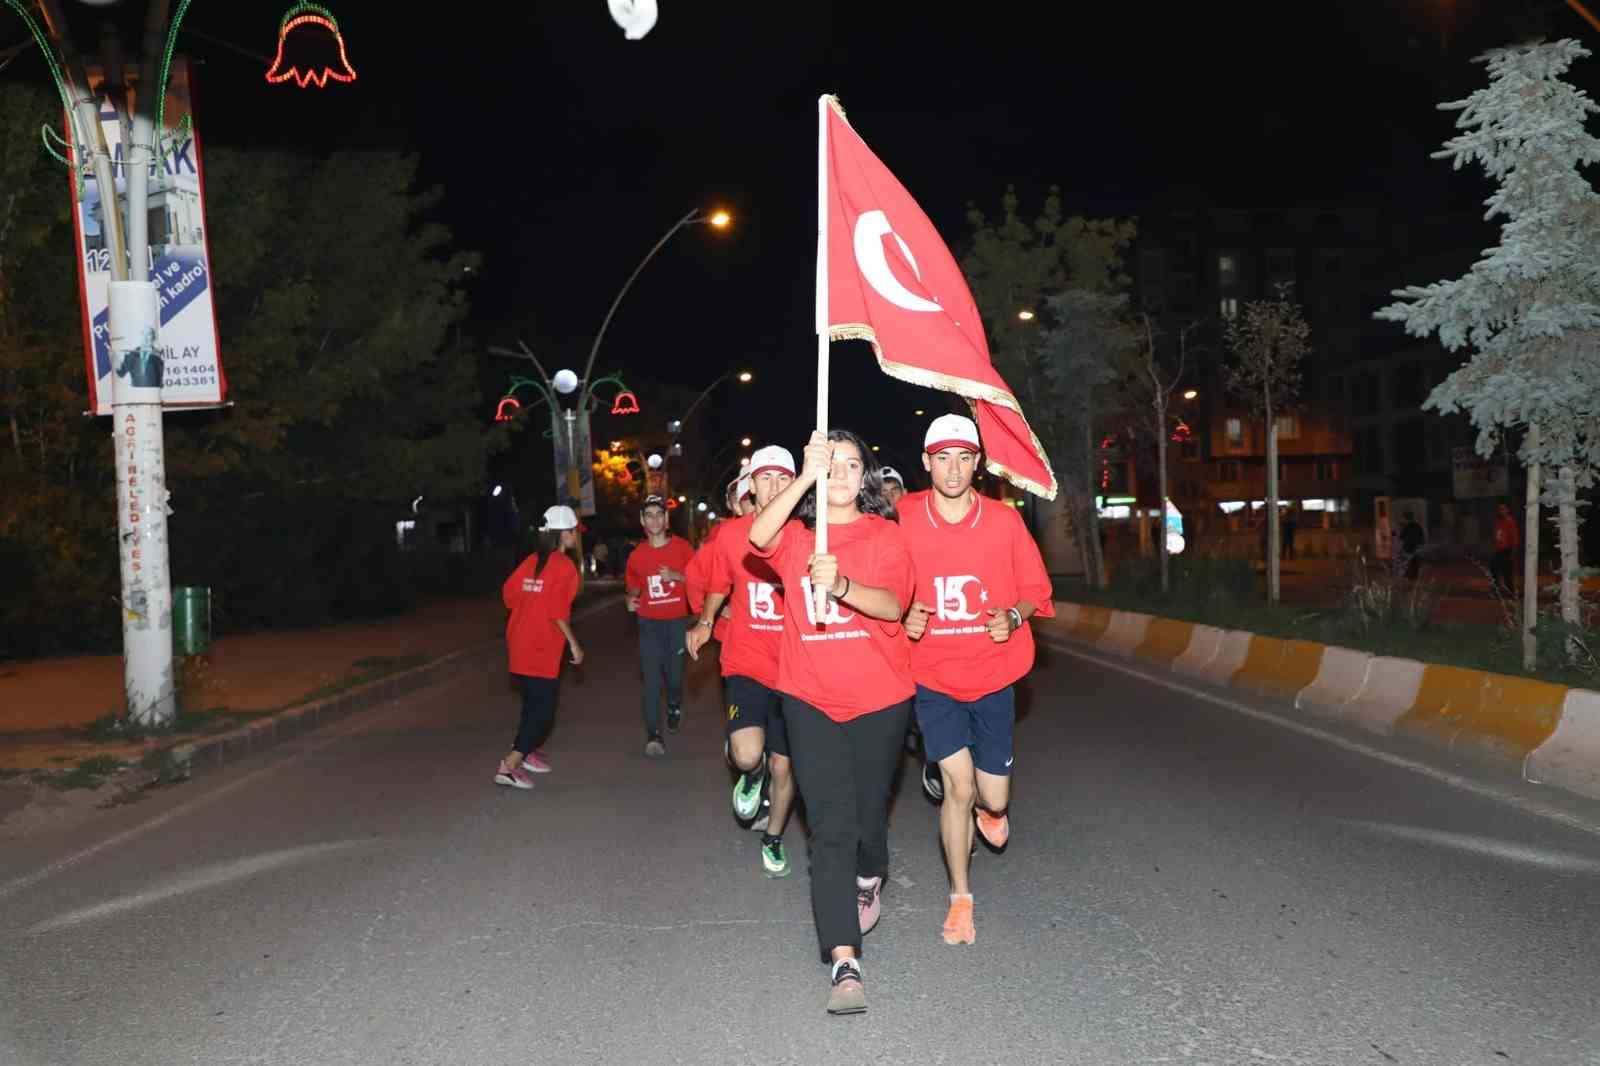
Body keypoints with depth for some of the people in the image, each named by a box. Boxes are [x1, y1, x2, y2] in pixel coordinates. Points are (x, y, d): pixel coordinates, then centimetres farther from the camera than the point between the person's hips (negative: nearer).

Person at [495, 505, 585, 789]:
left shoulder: (532, 560, 9)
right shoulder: (564, 567, -13)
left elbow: (509, 592, 9)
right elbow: (558, 611, -20)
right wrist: (574, 643, -12)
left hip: (520, 643, 8)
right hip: (541, 647, -8)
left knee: (533, 701, 23)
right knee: (543, 709, -4)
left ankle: (525, 752, 36)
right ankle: (509, 766, -11)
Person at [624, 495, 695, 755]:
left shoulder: (681, 546, -3)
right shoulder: (637, 555, 4)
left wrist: (675, 576, -18)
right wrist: (631, 598, -1)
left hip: (677, 622, -1)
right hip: (649, 624, 1)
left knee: (674, 674, 11)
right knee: (651, 679, -8)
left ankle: (674, 707, 44)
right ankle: (653, 735, -8)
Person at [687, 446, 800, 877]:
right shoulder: (731, 534, -2)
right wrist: (705, 622, 5)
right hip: (746, 663, -1)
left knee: (783, 765, 12)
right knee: (747, 755, -22)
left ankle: (773, 839, 39)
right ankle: (753, 774, 17)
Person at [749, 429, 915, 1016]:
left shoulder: (885, 535, -2)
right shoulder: (795, 534, 1)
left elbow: (893, 605, -18)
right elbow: (758, 536, -24)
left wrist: (841, 584, -37)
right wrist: (807, 477, -32)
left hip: (879, 700, 1)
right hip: (811, 701, 0)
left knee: (868, 813, 15)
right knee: (830, 828, -8)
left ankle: (869, 881, 49)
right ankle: (845, 963, -7)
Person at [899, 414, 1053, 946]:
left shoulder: (1004, 520, -6)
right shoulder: (904, 519, -8)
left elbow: (1036, 591, 4)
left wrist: (1013, 616, -16)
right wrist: (904, 618, -15)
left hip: (993, 676, 1)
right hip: (934, 677, -1)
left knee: (992, 799, 7)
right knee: (959, 787, -7)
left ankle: (988, 807, 48)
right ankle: (960, 899, 15)